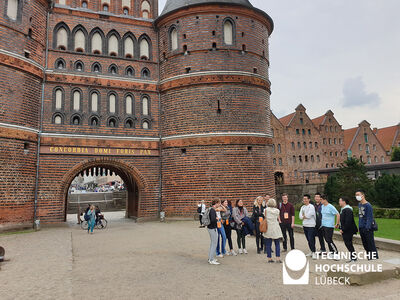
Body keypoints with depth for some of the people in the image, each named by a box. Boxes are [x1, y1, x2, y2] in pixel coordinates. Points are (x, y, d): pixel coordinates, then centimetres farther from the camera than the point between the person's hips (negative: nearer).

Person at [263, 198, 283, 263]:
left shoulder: (266, 210, -3)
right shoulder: (277, 210, -1)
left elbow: (265, 218, 1)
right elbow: (279, 220, 8)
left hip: (268, 228, 0)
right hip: (275, 228, 0)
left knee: (268, 244, 6)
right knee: (277, 244, 8)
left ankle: (269, 258, 9)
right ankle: (278, 258, 2)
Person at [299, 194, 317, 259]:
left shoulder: (311, 206, -10)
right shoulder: (302, 207, 10)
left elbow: (308, 215, -19)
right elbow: (300, 216, 3)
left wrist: (303, 216, -2)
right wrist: (306, 216, -10)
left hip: (311, 226, -7)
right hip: (304, 225, 7)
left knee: (311, 239, -9)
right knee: (308, 240, 13)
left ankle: (314, 253, 0)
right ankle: (311, 251, 23)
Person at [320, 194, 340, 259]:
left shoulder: (331, 207, -14)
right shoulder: (322, 206, 10)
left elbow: (338, 215, -14)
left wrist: (337, 224, -13)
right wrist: (322, 222, 20)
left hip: (329, 226, -8)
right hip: (323, 225, 8)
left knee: (329, 240, -11)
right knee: (327, 240, 12)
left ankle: (336, 253, -1)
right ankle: (331, 252, 22)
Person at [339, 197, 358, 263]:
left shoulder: (348, 210, -18)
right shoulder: (343, 209, 15)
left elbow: (348, 221, -25)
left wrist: (343, 229, -21)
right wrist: (341, 229, 16)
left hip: (348, 231, -10)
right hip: (345, 231, 10)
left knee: (349, 244, -5)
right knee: (348, 244, 13)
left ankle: (354, 257, 3)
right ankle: (352, 257, 21)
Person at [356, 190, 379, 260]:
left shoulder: (368, 205, -13)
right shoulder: (359, 204, 11)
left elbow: (369, 218, -16)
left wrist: (367, 228, -20)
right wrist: (359, 226, 14)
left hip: (367, 228, -8)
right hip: (361, 228, 8)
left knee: (371, 244, -2)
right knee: (365, 244, 15)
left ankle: (375, 257, 7)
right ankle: (369, 257, 26)